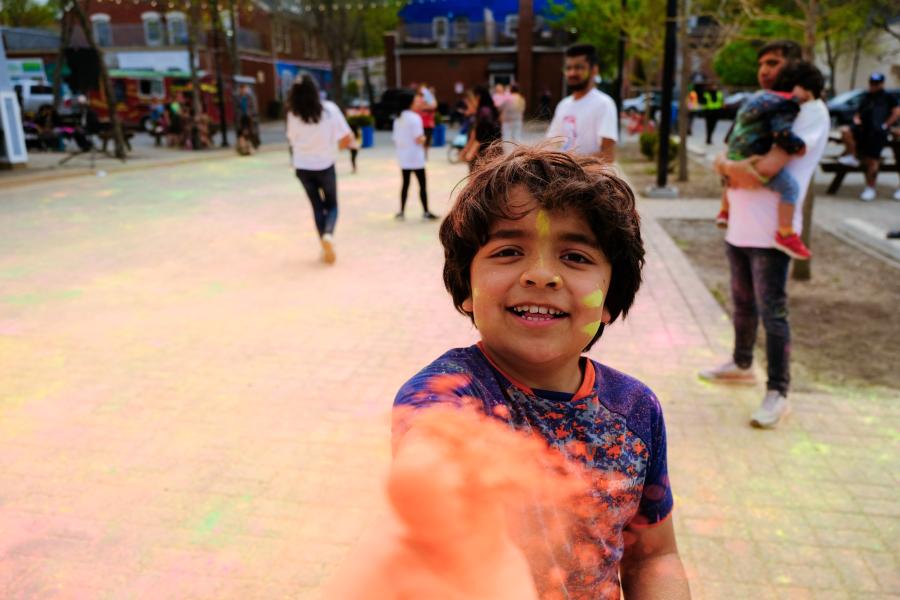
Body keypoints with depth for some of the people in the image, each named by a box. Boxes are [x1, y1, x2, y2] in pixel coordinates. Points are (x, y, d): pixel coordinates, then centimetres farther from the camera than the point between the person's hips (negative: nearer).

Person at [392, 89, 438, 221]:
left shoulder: (398, 119, 8)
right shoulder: (415, 117, -14)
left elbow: (395, 140, 9)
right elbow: (418, 139, -18)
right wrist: (424, 138, 0)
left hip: (403, 157, 7)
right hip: (416, 157, -7)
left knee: (405, 184, 13)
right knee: (422, 184, 2)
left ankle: (402, 212, 13)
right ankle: (426, 212, 5)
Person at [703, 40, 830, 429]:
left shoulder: (811, 110, -8)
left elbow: (768, 167, -20)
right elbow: (723, 158, 13)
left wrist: (730, 168, -3)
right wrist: (731, 167, -10)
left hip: (771, 232, -8)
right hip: (738, 226, 8)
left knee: (772, 313, -4)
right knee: (743, 304, 20)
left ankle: (778, 393, 6)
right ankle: (741, 365, 37)